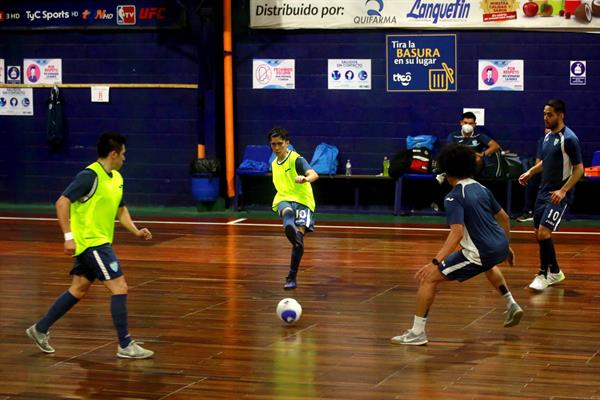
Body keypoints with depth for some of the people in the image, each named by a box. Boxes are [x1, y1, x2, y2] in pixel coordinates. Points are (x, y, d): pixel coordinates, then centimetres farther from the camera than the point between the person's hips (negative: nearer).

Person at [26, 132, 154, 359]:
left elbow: (120, 209, 23)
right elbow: (62, 202, -19)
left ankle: (40, 329, 27)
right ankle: (125, 346, -4)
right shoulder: (90, 176, -17)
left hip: (100, 242, 10)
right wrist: (69, 236, -23)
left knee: (79, 289, 16)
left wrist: (136, 231, 8)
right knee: (119, 288, -10)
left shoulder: (116, 178, 10)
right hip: (90, 242, -10)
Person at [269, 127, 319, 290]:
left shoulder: (296, 159, -2)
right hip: (284, 200, 4)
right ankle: (290, 230, -72)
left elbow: (314, 174, -22)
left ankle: (292, 278, -9)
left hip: (302, 200, -4)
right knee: (288, 212, -35)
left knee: (299, 233, -20)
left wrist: (305, 179, -44)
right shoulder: (274, 164, 20)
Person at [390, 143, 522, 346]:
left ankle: (417, 332, -3)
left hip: (481, 253, -8)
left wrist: (435, 263, -29)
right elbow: (504, 218, 20)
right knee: (488, 264, 46)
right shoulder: (481, 189, 12)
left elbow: (457, 233, -24)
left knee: (430, 278, -2)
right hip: (500, 245, 8)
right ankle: (511, 306, 42)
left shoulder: (454, 198, -12)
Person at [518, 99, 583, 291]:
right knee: (539, 234, 10)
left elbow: (579, 169, -15)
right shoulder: (548, 136, 10)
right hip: (544, 192, 8)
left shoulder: (569, 139, -14)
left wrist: (563, 191, -24)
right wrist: (530, 172, 9)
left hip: (558, 195, -8)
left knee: (544, 233, -15)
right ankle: (555, 272, 26)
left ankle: (543, 274, -1)